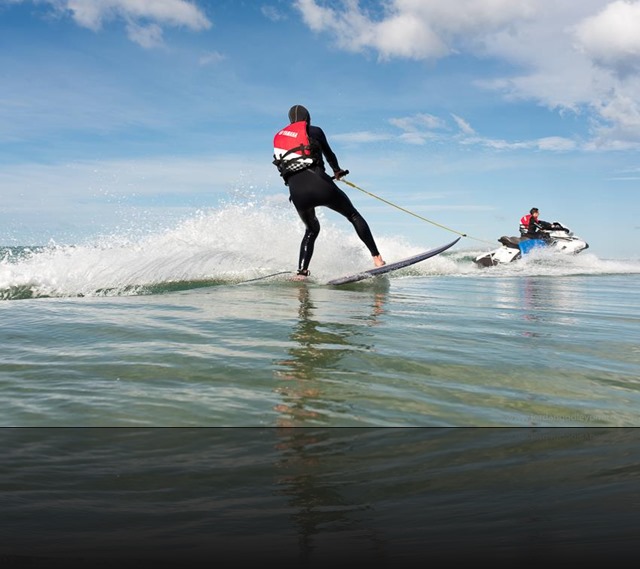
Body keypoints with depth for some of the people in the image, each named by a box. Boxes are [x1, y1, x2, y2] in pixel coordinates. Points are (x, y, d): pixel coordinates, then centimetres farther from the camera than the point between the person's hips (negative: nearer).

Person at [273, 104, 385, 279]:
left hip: (296, 191, 3)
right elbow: (329, 154, 25)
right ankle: (376, 257, 7)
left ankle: (302, 272, 10)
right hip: (318, 184, -3)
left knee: (311, 230, 27)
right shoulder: (314, 131, 12)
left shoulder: (278, 137, 22)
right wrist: (337, 170, 45)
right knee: (354, 216, 16)